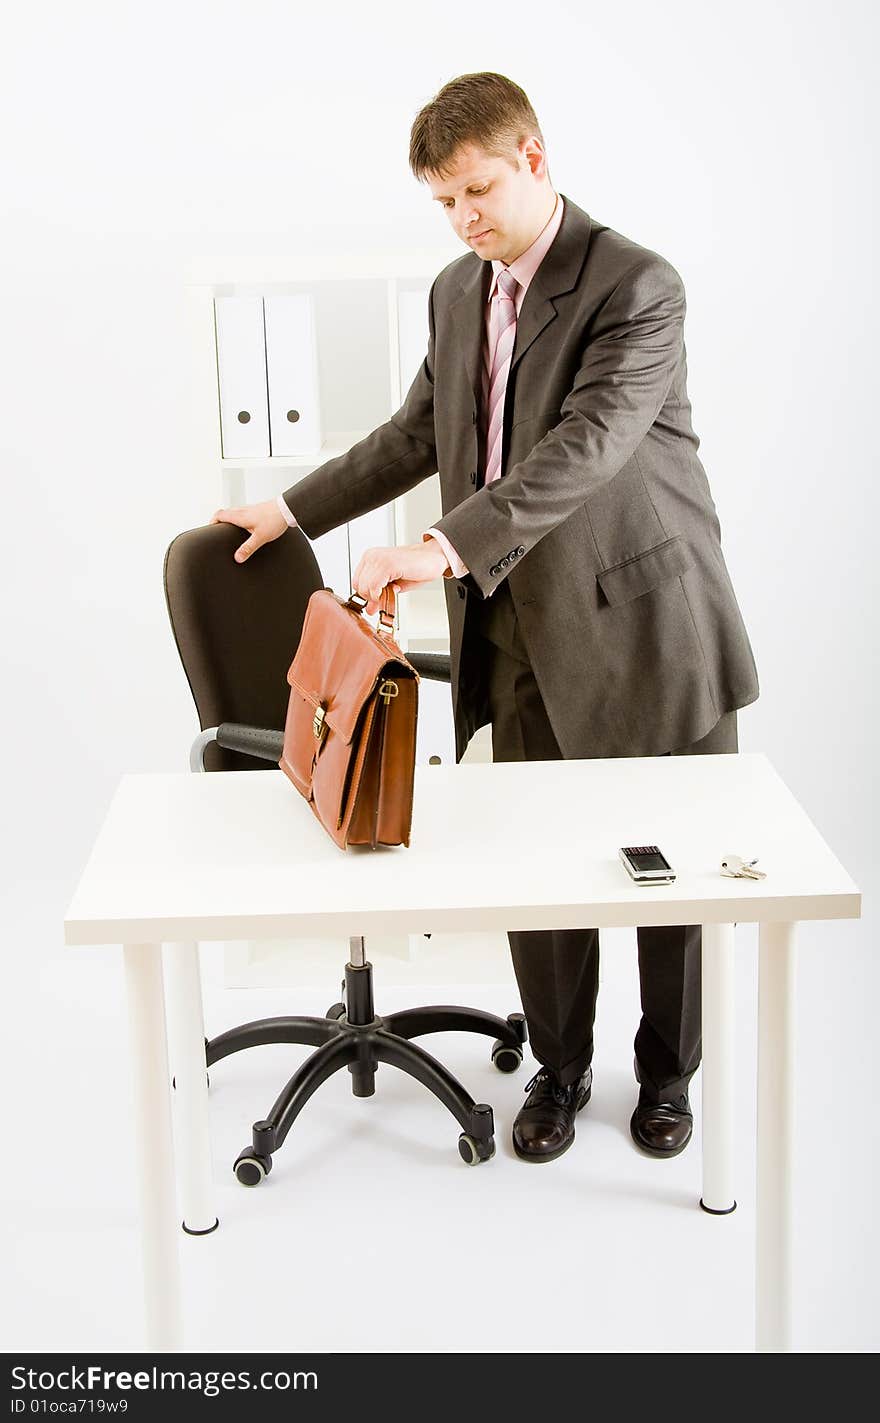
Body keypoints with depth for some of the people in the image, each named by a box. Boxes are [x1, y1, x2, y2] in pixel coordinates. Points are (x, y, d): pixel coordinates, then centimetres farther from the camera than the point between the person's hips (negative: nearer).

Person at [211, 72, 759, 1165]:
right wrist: (294, 512, 21)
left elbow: (587, 445, -28)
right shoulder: (457, 291, 10)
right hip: (523, 632, 5)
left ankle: (666, 1073, 28)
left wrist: (445, 547, -37)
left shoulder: (635, 284, -14)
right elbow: (418, 435, 22)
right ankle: (559, 1069, 27)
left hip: (644, 625, -5)